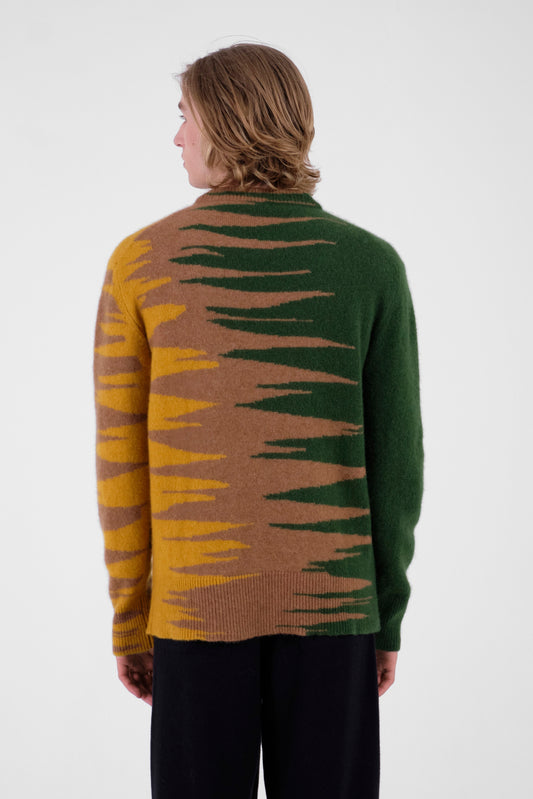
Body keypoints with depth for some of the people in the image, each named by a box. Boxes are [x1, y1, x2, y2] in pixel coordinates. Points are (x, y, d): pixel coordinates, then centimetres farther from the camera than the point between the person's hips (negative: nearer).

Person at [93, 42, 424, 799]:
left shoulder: (142, 261, -4)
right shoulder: (372, 265, -2)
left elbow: (122, 460, -3)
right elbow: (393, 459, -3)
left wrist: (129, 622, 7)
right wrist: (388, 619, 8)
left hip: (198, 605, 0)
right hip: (329, 603, 1)